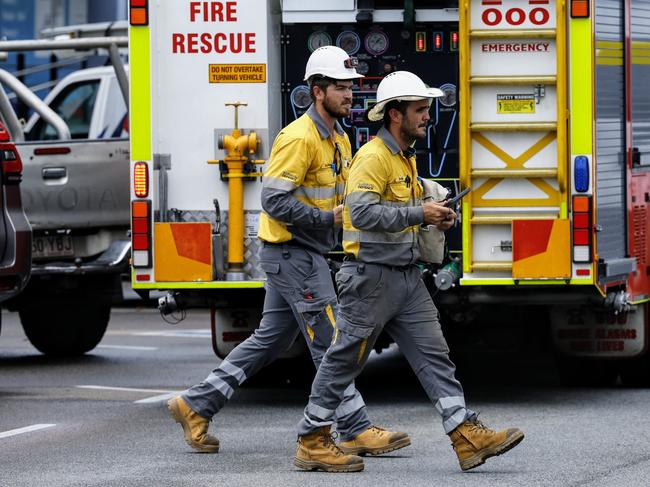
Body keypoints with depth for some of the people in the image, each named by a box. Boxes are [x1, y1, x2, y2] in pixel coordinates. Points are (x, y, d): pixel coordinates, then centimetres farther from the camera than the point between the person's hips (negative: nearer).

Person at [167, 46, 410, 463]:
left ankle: (196, 405, 19)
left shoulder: (339, 139, 13)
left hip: (307, 253, 10)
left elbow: (339, 196, 23)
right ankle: (356, 430, -3)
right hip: (291, 252, -10)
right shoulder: (299, 138, -18)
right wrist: (328, 219, -20)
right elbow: (275, 200, -23)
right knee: (330, 342, -7)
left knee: (270, 339, 13)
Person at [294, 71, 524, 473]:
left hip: (406, 276, 9)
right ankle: (311, 443, 10)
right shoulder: (373, 157, -15)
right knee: (344, 361, 0)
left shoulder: (406, 158, 16)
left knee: (434, 355, 1)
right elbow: (362, 212, -28)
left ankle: (469, 438, -4)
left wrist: (435, 217, 11)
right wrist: (418, 215, -25)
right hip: (371, 277, -9)